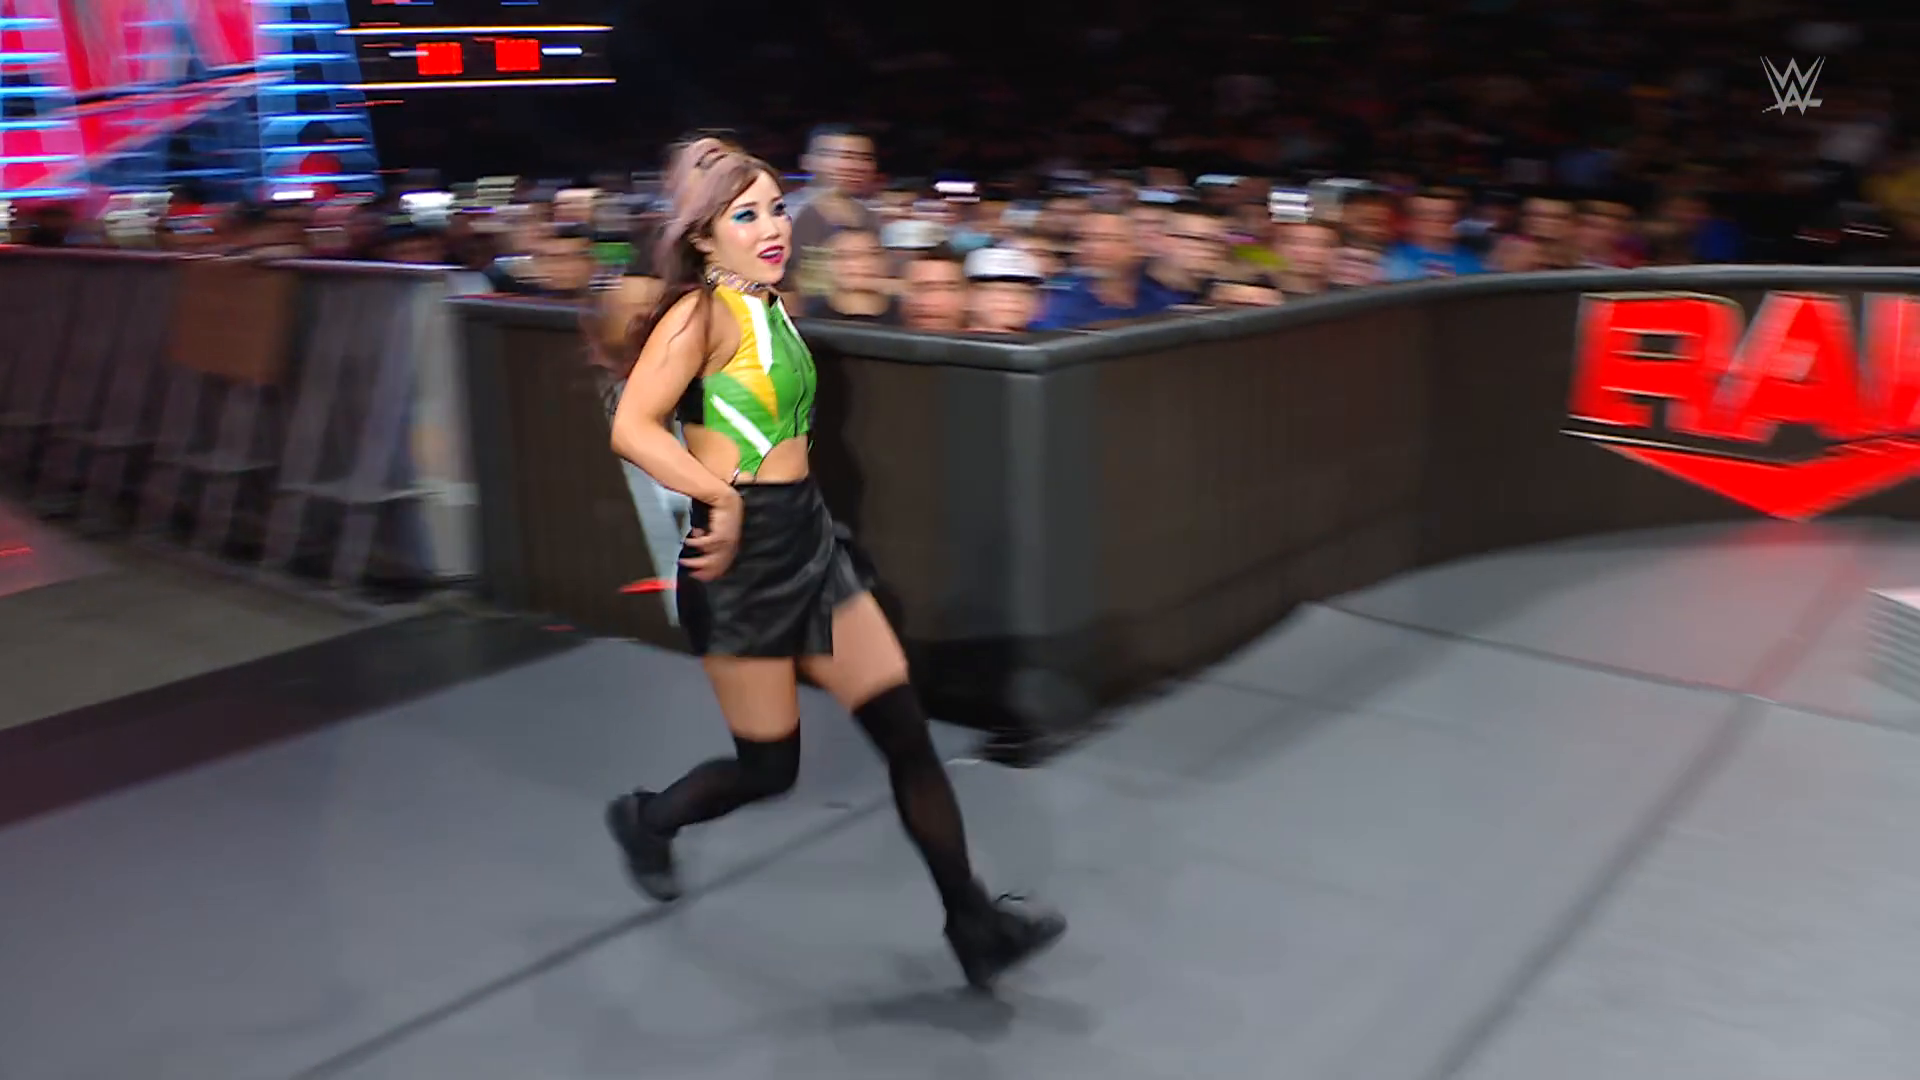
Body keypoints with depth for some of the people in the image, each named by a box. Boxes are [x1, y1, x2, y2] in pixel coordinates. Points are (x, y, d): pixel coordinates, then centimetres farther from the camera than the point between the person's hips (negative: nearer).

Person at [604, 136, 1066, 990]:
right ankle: (648, 820, 38)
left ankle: (975, 926, 11)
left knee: (906, 732, 3)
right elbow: (632, 429, -22)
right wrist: (724, 493, -28)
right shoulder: (702, 311, -12)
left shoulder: (769, 307, 12)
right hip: (745, 554, -7)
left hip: (809, 540, 8)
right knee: (769, 767, 6)